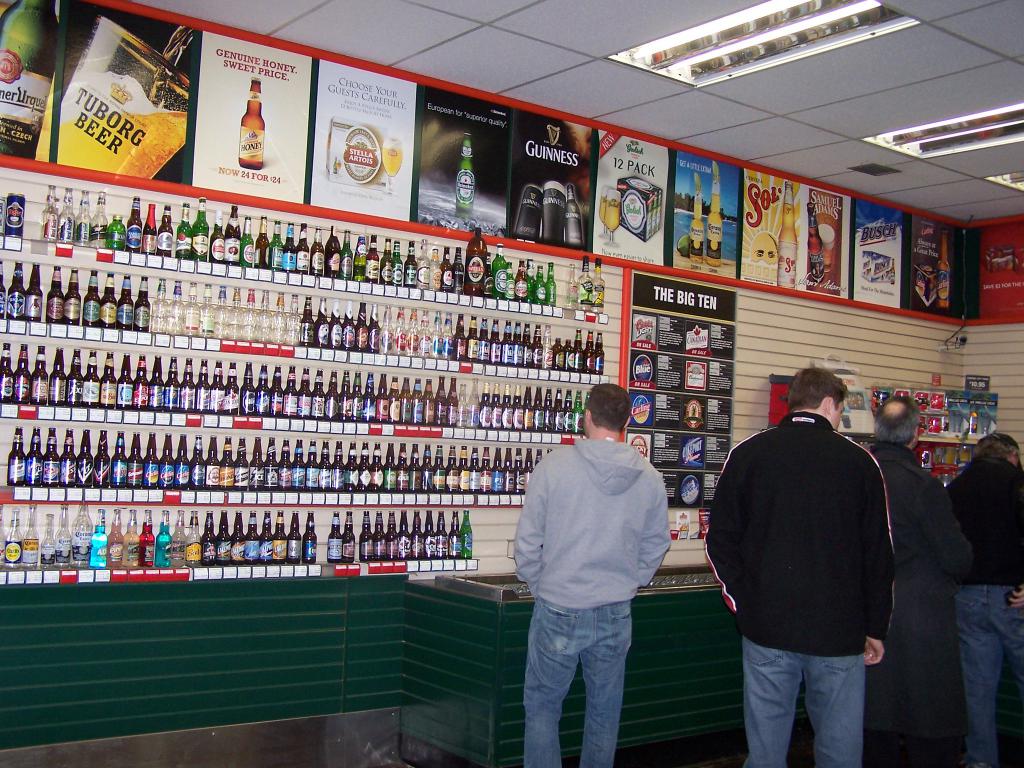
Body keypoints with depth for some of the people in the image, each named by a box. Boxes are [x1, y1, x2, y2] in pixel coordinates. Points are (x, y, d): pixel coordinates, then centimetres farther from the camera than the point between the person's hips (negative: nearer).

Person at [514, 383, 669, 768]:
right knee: (604, 711, 18)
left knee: (542, 706, 12)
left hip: (557, 610, -3)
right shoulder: (650, 478, -3)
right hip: (616, 615, 3)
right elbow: (655, 547, 6)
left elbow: (527, 540, -7)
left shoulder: (553, 466, -12)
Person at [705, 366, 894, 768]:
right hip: (839, 630, -1)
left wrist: (743, 600, 10)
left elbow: (720, 540, 0)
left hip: (766, 628, 1)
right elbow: (879, 553, 1)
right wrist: (876, 628, 10)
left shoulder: (748, 453, -1)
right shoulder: (859, 461, -3)